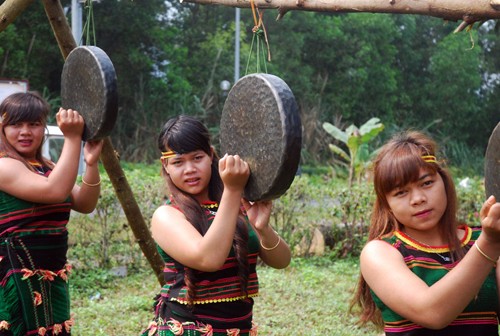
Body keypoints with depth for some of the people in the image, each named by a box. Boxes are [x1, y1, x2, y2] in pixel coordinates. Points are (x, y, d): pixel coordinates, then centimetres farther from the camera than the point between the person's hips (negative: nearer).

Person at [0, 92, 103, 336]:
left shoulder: (47, 168, 13)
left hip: (52, 279, 8)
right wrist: (73, 138, -25)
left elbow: (85, 204, 2)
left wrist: (91, 164, -14)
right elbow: (55, 191, -27)